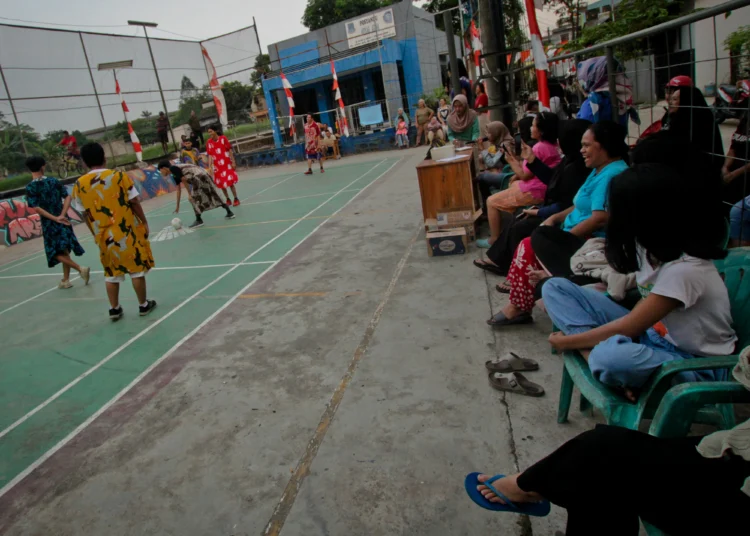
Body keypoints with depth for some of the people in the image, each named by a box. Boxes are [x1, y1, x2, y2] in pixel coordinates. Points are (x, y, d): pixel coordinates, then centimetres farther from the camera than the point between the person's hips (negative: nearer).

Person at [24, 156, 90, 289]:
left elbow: (36, 208, -17)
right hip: (63, 221, 4)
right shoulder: (54, 181, 2)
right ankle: (65, 280, 21)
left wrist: (55, 218, -17)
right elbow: (67, 197, -6)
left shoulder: (30, 187, -8)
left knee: (57, 253, 5)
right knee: (64, 250, 16)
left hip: (49, 223, -4)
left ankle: (81, 269, -15)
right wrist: (62, 215, -11)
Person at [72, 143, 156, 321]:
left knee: (111, 273, 15)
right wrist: (144, 222, 4)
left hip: (104, 236, 3)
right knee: (137, 269, 7)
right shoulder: (119, 176, -9)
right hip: (127, 232, -3)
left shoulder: (79, 185, -1)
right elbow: (134, 202, -8)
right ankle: (143, 305, 15)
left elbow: (85, 214, 4)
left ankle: (114, 309, 21)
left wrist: (96, 233, 16)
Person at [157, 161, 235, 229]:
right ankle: (230, 212, 17)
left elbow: (184, 180, -10)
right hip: (203, 174, 9)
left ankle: (199, 220, 7)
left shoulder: (173, 169, -4)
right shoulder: (175, 175, 23)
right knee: (213, 194, 14)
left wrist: (189, 194, -5)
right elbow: (179, 190, 27)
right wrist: (177, 206, 30)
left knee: (193, 198, 2)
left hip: (199, 176, -9)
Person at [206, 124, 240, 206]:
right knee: (221, 184, 6)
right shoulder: (209, 142, -2)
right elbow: (210, 155, 0)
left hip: (227, 164, -2)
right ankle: (227, 199, 21)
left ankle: (236, 199, 12)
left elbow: (230, 150, -4)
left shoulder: (223, 138, -7)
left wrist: (233, 162, -7)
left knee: (230, 182, -1)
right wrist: (210, 167, -7)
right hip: (217, 166, 2)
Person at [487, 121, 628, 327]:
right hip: (579, 238, 10)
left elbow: (600, 218, -26)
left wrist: (564, 237, -17)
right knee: (527, 246, -1)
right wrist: (555, 218, 7)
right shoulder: (600, 170, 16)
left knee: (536, 240, -16)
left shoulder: (612, 174, -17)